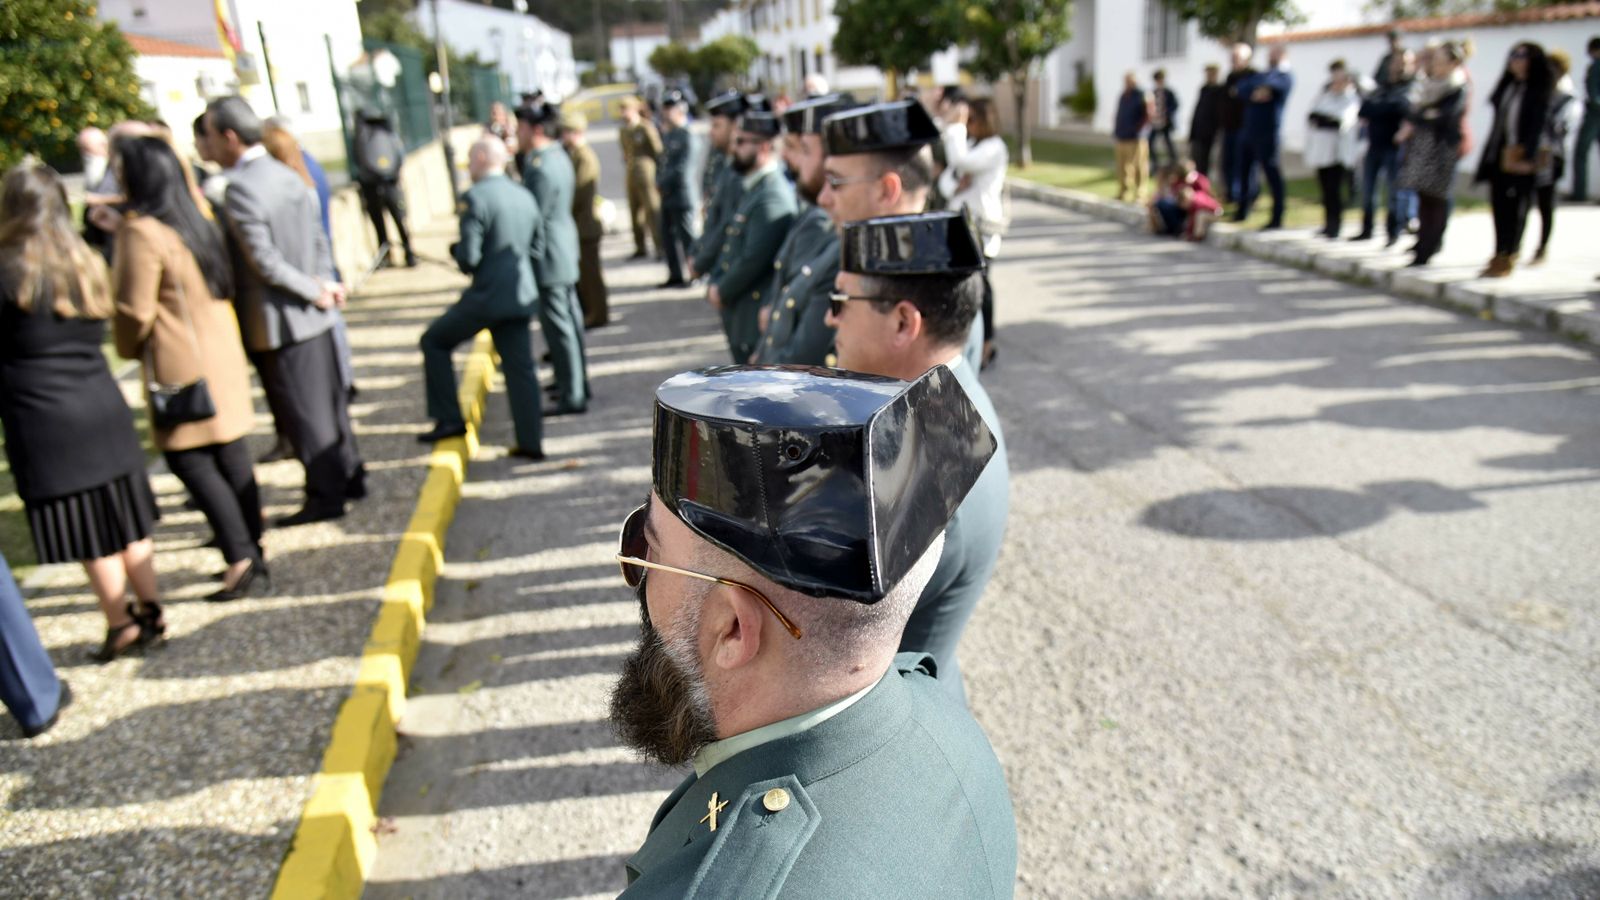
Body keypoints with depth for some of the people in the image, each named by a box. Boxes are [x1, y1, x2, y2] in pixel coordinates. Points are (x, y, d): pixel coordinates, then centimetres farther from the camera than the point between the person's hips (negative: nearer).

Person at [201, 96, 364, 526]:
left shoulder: (240, 189, -18)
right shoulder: (287, 175, 8)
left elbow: (265, 261, -22)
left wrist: (316, 290, -13)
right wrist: (323, 282, 2)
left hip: (276, 323, -8)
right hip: (314, 317, 8)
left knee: (303, 414, 2)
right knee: (328, 402, 17)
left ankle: (325, 495, 11)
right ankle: (350, 477, 27)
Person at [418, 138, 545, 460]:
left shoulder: (475, 197, -13)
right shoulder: (525, 196, 10)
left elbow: (468, 258, -16)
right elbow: (536, 247, 16)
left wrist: (455, 250, 5)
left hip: (487, 296, -6)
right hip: (522, 295, 7)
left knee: (434, 341, 12)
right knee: (520, 367, 10)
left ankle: (449, 419, 10)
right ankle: (531, 442, 11)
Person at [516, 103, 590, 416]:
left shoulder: (541, 169, -21)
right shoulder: (559, 157, 10)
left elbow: (535, 220, -20)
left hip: (548, 258, -10)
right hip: (566, 250, 10)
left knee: (558, 326, -3)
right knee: (571, 320, 17)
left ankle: (572, 396, 3)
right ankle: (577, 382, 29)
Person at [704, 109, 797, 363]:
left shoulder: (772, 197, -20)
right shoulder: (751, 189, 12)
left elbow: (754, 260, -24)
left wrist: (721, 292, -11)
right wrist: (715, 283, 7)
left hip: (759, 320, -10)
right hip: (739, 316, 10)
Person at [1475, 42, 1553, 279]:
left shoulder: (1539, 91, -6)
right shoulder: (1508, 86, 13)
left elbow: (1537, 126, -11)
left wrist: (1528, 157, -18)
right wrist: (1491, 153, 9)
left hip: (1521, 160, -6)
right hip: (1499, 156, 6)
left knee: (1516, 208, -1)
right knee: (1499, 205, 7)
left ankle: (1507, 259, 4)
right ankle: (1499, 257, 14)